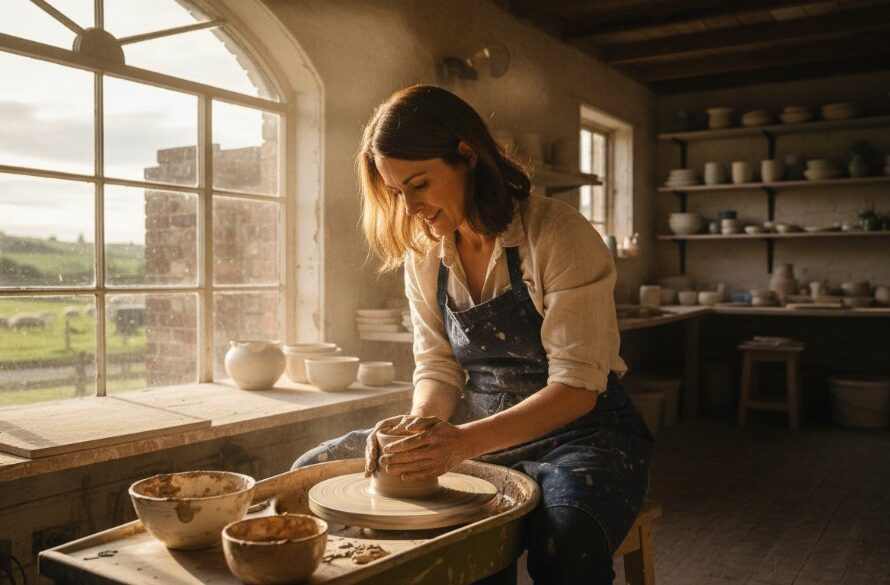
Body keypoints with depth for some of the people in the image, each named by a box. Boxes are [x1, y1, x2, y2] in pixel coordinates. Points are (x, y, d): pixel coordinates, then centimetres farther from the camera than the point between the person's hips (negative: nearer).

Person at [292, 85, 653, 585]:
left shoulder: (558, 234, -17)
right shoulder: (423, 250, 2)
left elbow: (576, 386, -21)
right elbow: (437, 367, 4)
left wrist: (467, 440, -32)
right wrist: (420, 422, -18)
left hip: (578, 431, -5)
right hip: (476, 431, 6)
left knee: (566, 543, -38)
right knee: (314, 471, -2)